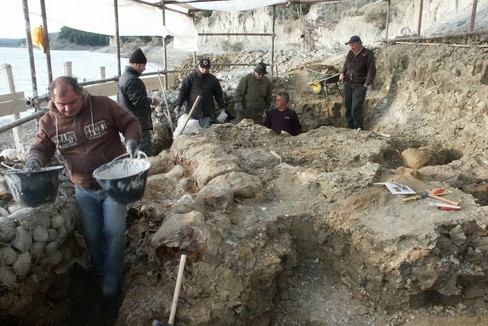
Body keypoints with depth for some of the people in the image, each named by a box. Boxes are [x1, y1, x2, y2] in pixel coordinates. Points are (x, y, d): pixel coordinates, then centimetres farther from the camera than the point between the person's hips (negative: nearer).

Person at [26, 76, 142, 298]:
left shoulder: (104, 105, -14)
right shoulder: (49, 121, -6)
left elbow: (130, 123, -4)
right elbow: (41, 146, 4)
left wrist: (131, 141, -24)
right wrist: (34, 159, -19)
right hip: (84, 190, 3)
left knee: (114, 232, -5)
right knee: (92, 236, 10)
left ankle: (111, 280, 16)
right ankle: (99, 276, 35)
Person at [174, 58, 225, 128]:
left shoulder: (213, 79, 5)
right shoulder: (191, 77, -2)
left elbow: (218, 94, 12)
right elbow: (183, 91, -3)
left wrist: (222, 108, 10)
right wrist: (178, 105, -10)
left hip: (207, 113, 1)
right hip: (192, 111, -1)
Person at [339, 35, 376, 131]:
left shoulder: (368, 54, -9)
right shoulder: (350, 53, 9)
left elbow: (372, 71, -8)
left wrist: (367, 85, -12)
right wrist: (342, 73, 3)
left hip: (359, 86, -6)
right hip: (348, 84, 6)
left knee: (356, 108, -11)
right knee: (347, 106, 10)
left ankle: (358, 129, 0)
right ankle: (350, 127, 23)